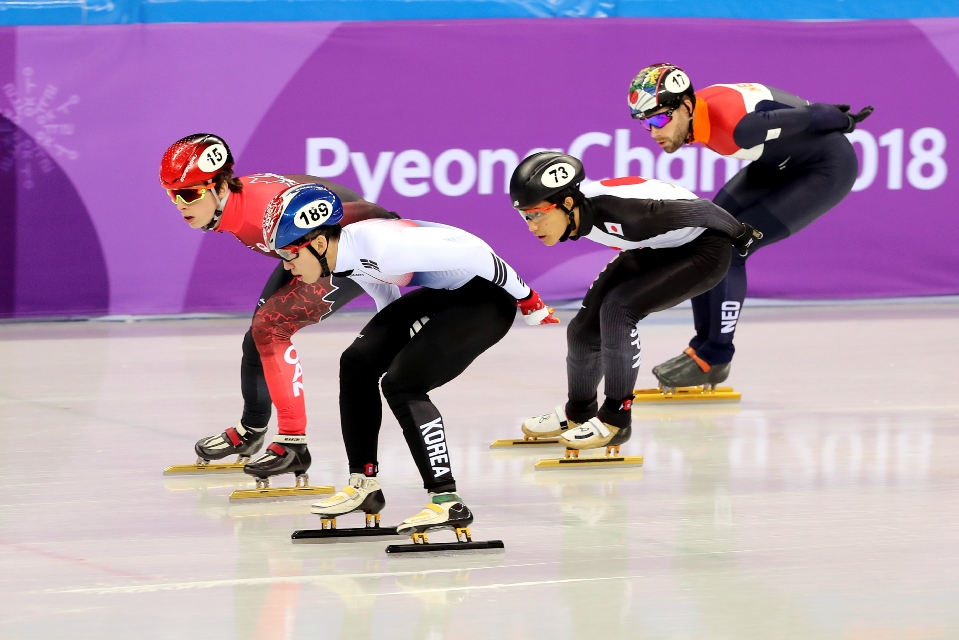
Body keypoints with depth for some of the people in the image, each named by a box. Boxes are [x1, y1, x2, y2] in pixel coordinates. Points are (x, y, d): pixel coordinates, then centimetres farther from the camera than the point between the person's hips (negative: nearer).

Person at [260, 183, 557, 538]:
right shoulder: (350, 257, -3)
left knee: (401, 383, -19)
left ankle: (448, 503, -16)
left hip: (488, 295, -10)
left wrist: (528, 299, -17)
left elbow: (474, 254, -28)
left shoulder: (382, 246, -32)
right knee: (358, 363, 6)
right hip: (443, 294, 10)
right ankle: (364, 486, 17)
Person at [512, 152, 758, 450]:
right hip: (654, 249, 8)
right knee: (585, 328, 0)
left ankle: (615, 418, -12)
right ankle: (578, 413, 25)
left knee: (617, 309, -25)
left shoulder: (619, 211, -39)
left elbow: (699, 210, -25)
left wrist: (739, 234, -8)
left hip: (703, 252, -8)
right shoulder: (576, 211, -16)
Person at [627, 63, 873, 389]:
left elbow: (810, 118, -24)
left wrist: (842, 120, -4)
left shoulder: (732, 124, -37)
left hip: (828, 169, -9)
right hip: (778, 164, 9)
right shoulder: (694, 115, -9)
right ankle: (704, 345, 13)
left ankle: (714, 358, -4)